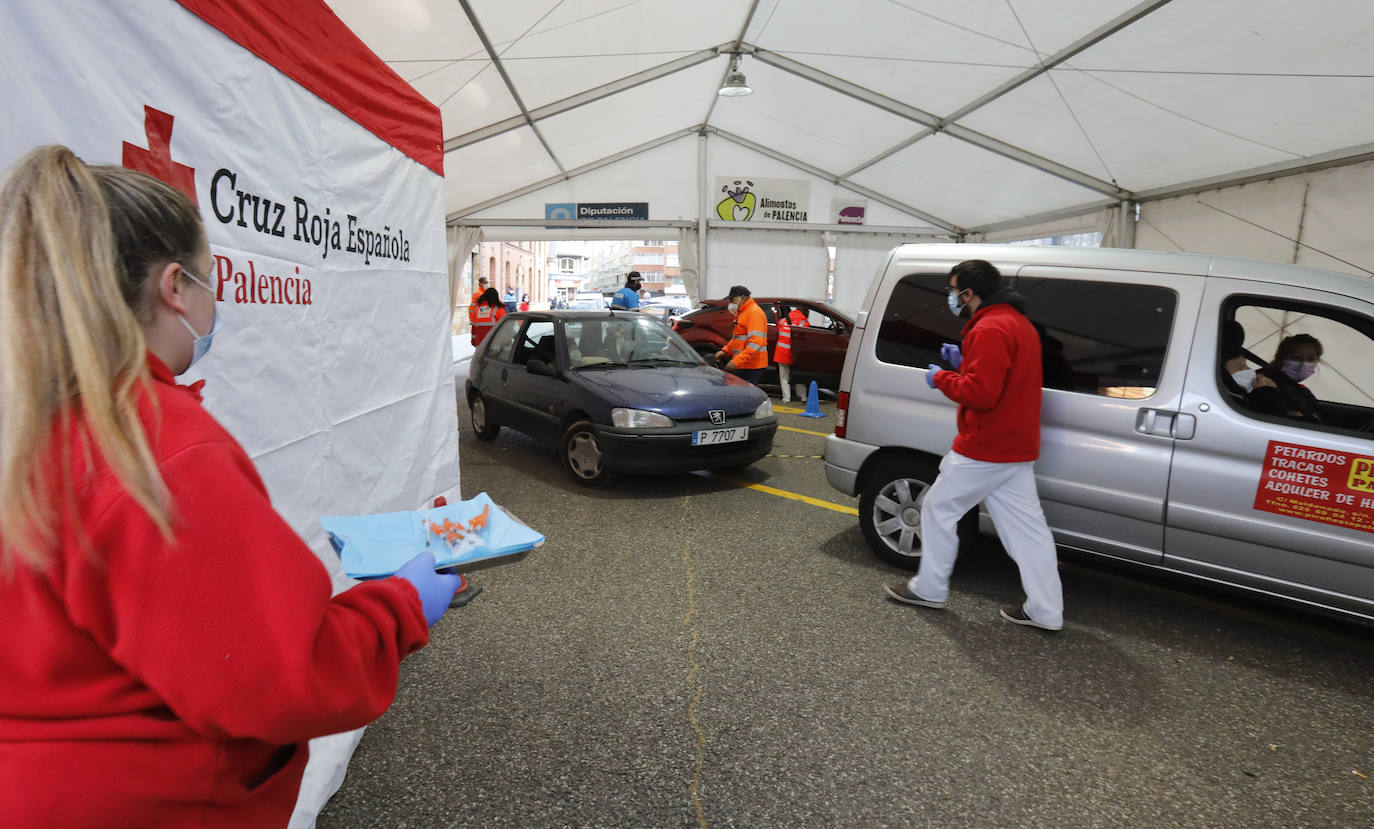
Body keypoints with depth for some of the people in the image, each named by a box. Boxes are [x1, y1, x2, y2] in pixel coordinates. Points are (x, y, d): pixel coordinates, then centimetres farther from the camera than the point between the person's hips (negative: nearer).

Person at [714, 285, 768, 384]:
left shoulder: (754, 312, -14)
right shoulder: (741, 312, 19)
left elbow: (755, 343, -23)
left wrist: (736, 361, -27)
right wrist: (725, 351, 12)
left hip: (751, 367, -10)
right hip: (743, 365, 10)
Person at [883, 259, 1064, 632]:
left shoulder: (990, 329, -19)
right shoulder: (1018, 323, 15)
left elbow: (980, 394, -26)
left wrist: (941, 378, -10)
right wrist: (963, 363, 11)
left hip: (984, 449, -10)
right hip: (1016, 448, 10)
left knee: (938, 509, 6)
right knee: (1026, 527, 10)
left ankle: (929, 589, 19)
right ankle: (1046, 611, 14)